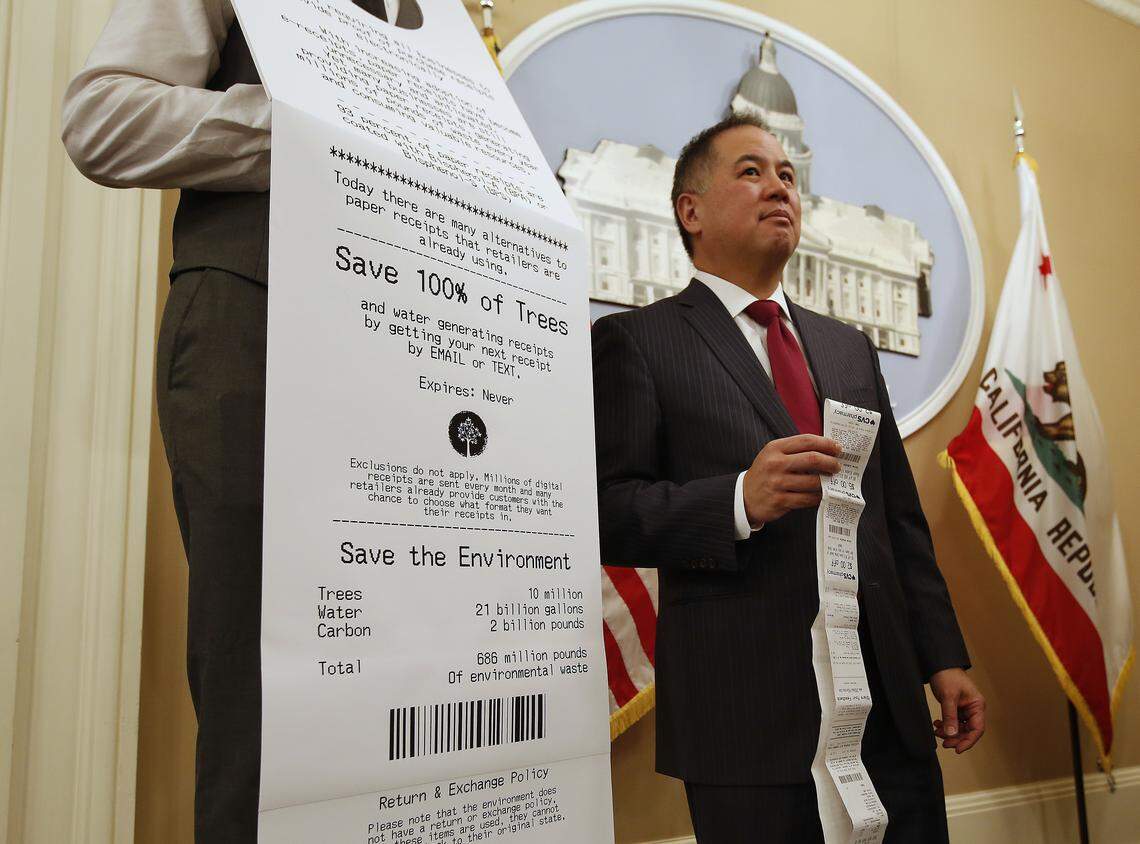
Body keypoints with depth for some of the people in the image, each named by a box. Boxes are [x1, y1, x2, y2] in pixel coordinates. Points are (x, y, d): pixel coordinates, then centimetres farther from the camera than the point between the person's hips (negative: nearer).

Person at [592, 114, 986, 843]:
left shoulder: (850, 347, 17)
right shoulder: (636, 341, -1)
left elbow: (902, 518, 16)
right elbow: (607, 513, -10)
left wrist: (943, 656, 10)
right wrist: (741, 500, -24)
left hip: (888, 700, 6)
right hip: (749, 711, -5)